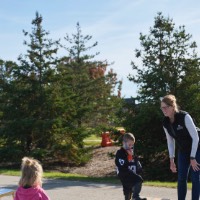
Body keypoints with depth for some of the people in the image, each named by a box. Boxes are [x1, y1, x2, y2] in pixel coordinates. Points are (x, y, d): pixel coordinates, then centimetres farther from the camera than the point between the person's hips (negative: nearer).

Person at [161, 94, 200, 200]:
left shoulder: (184, 117, -26)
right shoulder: (165, 122, -7)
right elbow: (170, 141, 4)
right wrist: (171, 160, 2)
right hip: (183, 151, 6)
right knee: (181, 178, 3)